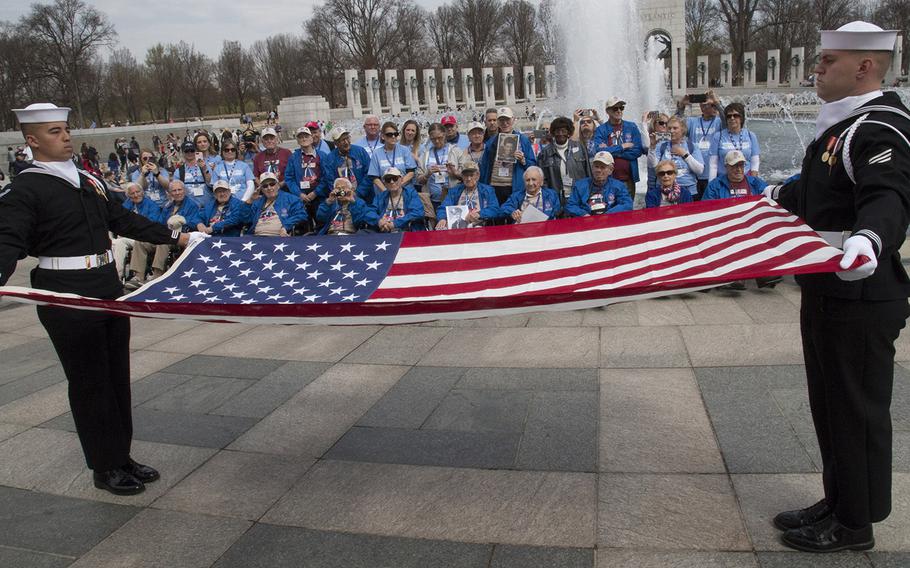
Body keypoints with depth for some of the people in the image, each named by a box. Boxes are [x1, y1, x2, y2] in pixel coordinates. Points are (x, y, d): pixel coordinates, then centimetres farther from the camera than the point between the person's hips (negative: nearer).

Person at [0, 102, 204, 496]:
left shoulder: (89, 181, 13)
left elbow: (124, 220, 21)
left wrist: (174, 238, 24)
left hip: (109, 287, 7)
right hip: (67, 295, -7)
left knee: (117, 376, 14)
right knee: (89, 382, 2)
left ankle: (121, 456, 29)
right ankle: (104, 468, 17)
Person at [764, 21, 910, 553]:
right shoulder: (845, 124, 13)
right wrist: (778, 195, 45)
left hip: (860, 298, -10)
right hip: (829, 291, 10)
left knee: (857, 409, 3)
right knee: (830, 406, 18)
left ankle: (856, 523, 19)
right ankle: (838, 502, 33)